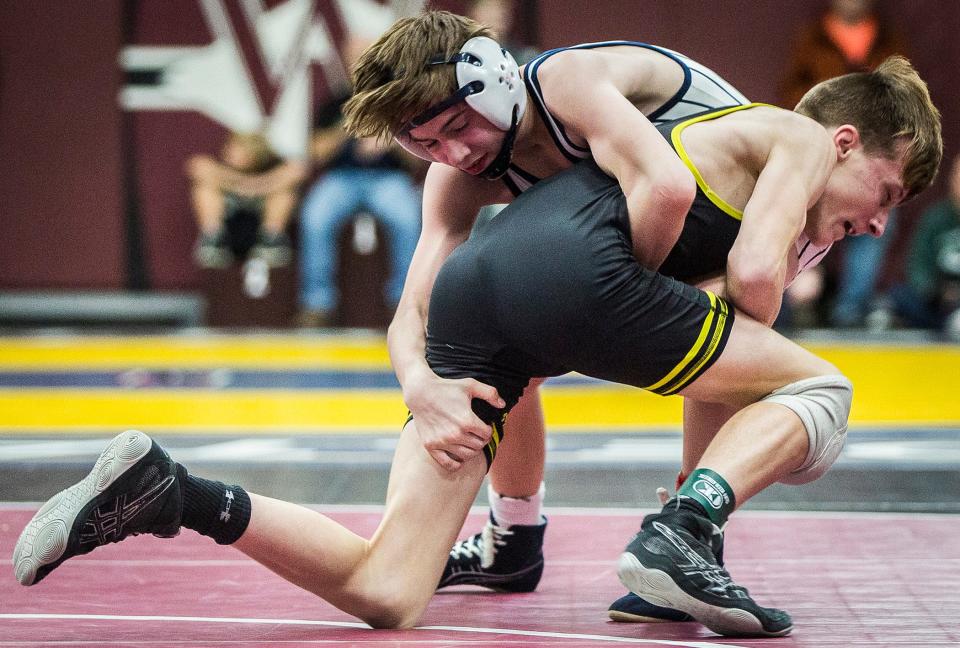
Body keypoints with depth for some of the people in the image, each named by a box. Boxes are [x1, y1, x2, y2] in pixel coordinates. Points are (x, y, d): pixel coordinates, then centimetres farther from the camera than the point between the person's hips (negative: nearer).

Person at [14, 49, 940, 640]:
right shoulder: (800, 136, 15)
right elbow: (755, 270, -5)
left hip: (471, 281, 8)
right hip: (574, 264, -8)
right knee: (819, 392, 6)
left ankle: (167, 493, -12)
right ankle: (681, 536, -16)